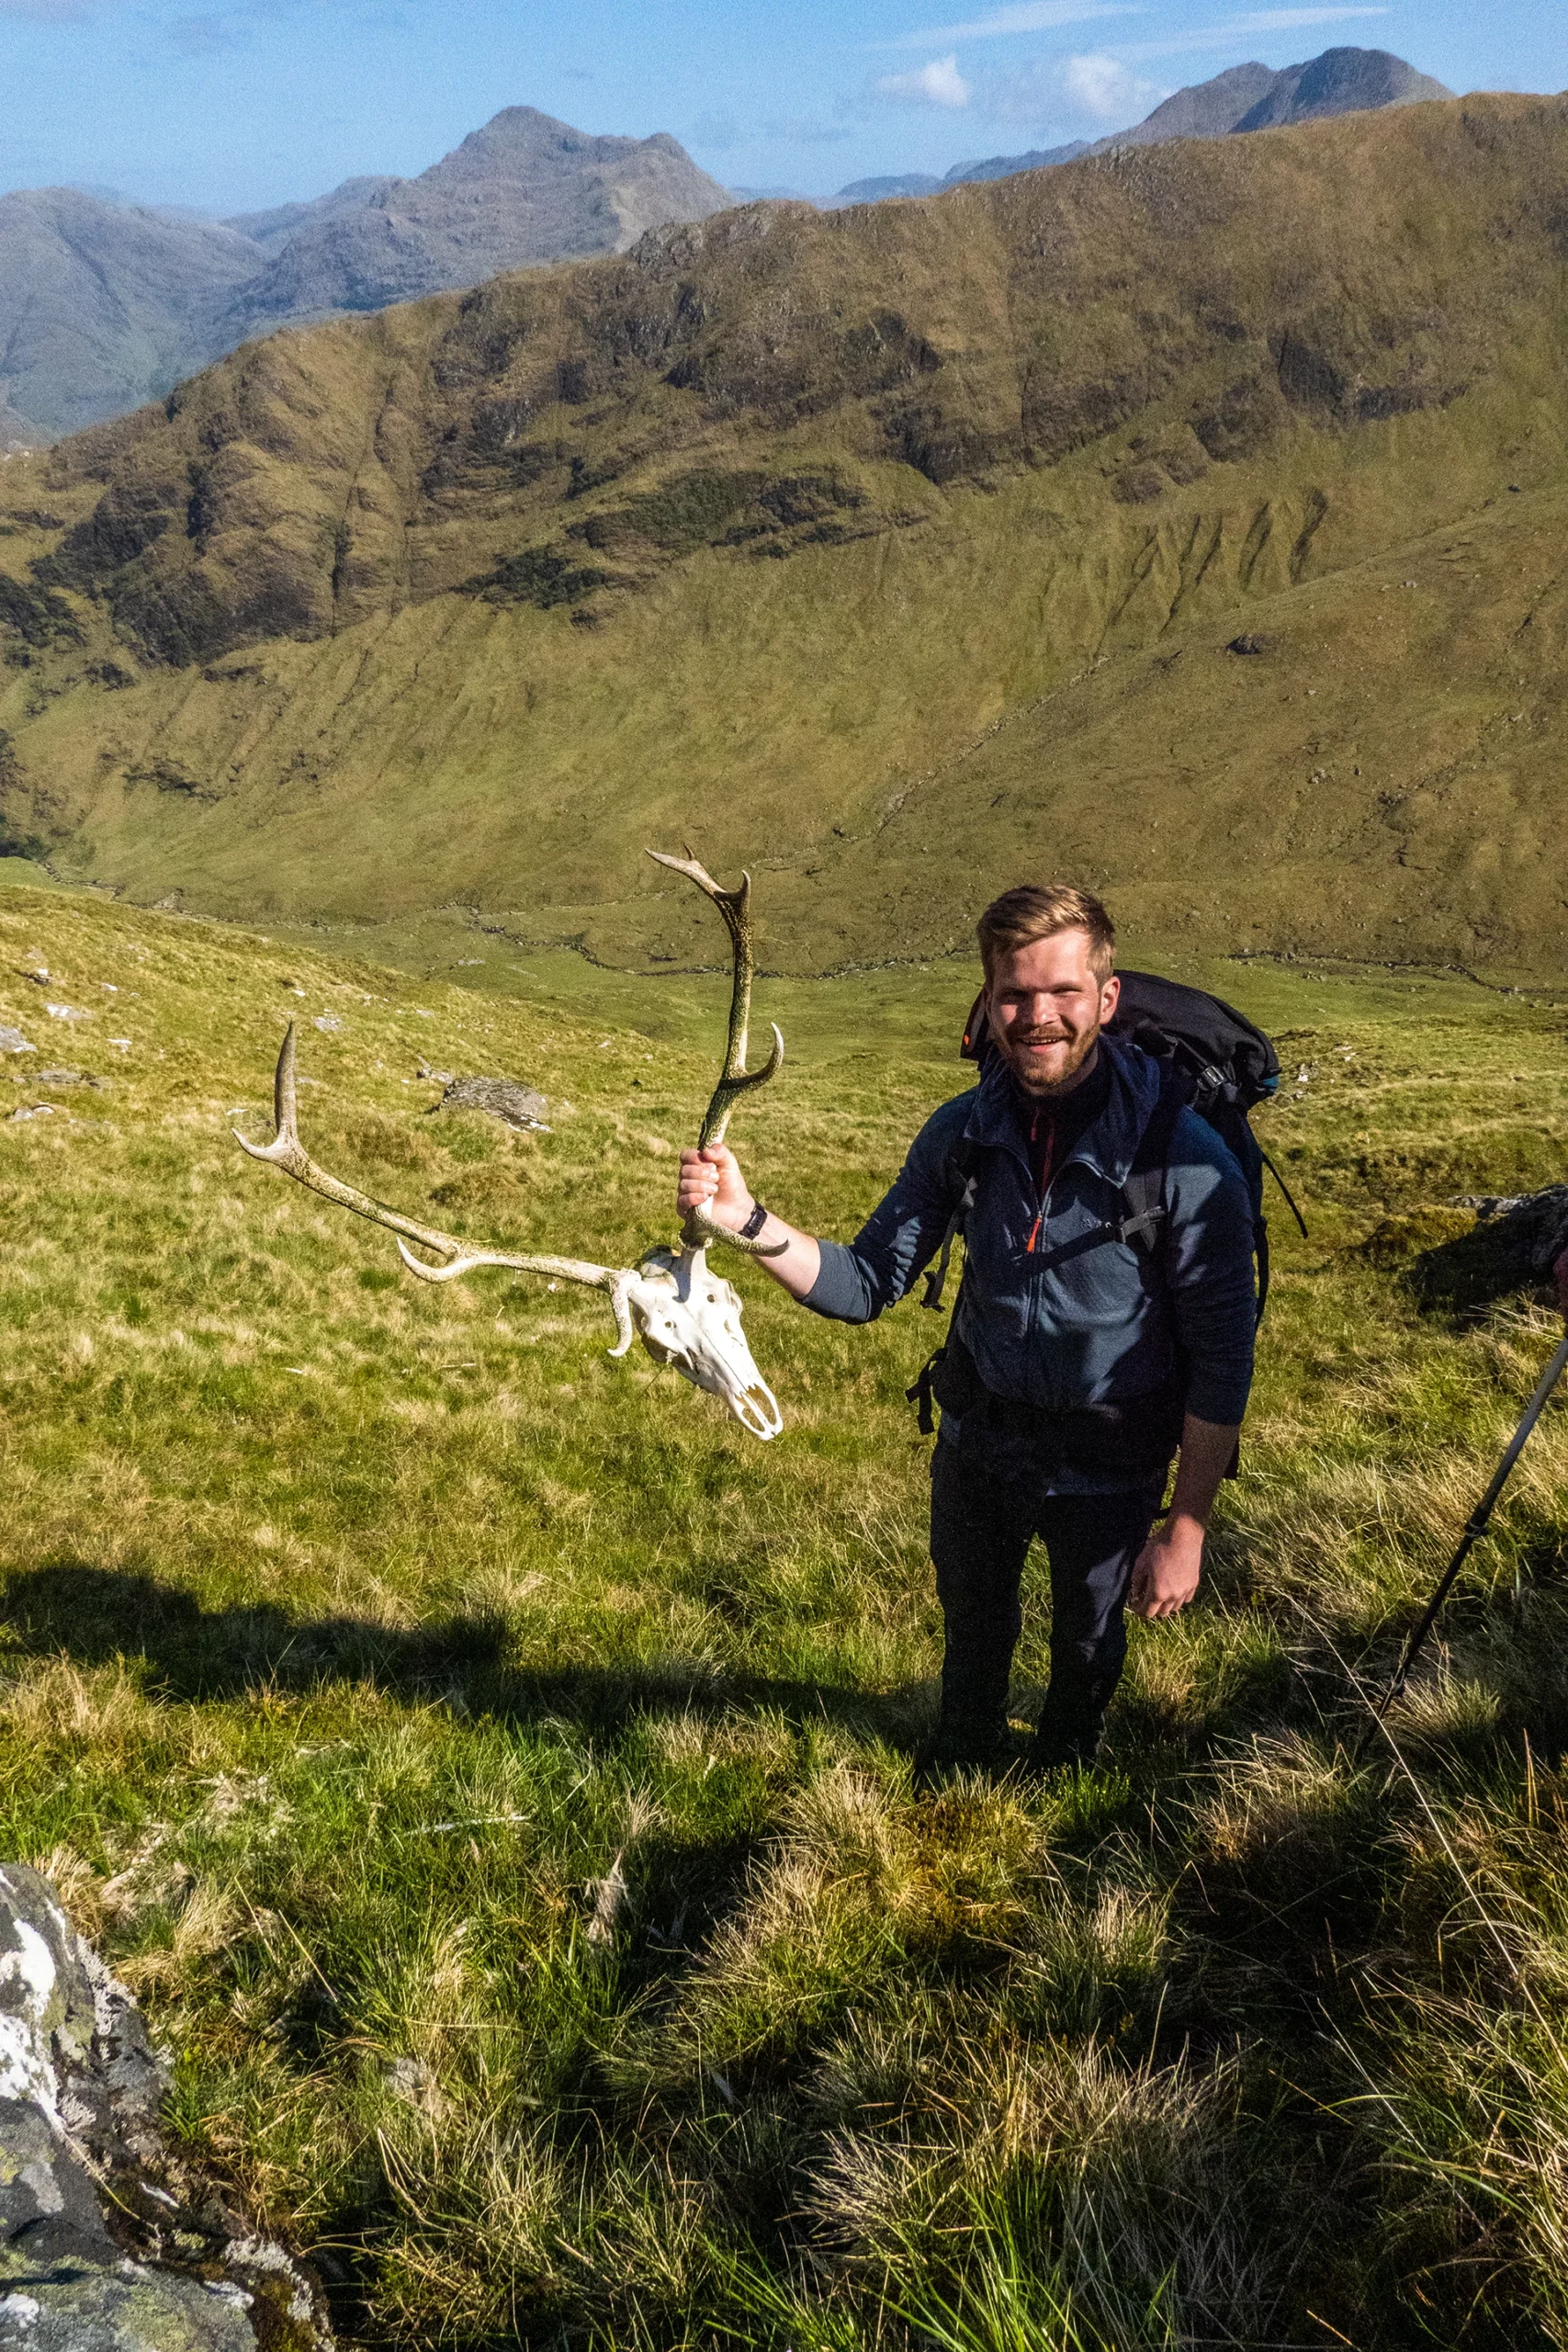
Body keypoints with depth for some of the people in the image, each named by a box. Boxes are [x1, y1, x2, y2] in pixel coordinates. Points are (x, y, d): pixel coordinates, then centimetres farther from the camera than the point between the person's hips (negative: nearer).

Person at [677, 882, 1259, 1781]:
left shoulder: (1185, 1158, -28)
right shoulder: (964, 1131, -15)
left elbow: (1222, 1358, -20)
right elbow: (869, 1283, -11)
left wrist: (1187, 1528, -18)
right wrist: (749, 1219, -26)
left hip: (1107, 1466, -3)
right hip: (979, 1437, 4)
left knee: (1089, 1640, 23)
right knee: (973, 1621, 28)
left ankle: (1060, 1770, 55)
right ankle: (962, 1759, 59)